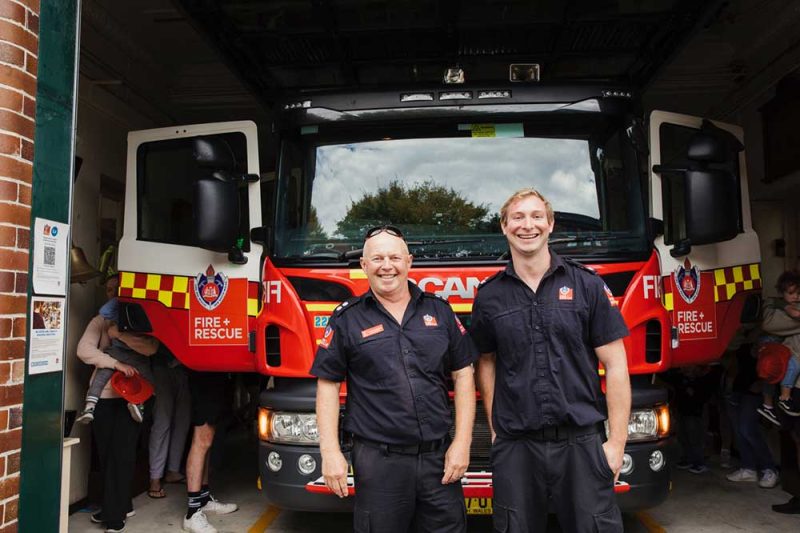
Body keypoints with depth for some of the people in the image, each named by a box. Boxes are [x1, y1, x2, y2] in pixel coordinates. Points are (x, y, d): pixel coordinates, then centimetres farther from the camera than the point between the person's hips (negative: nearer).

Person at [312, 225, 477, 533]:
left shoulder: (439, 311, 6)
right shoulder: (347, 318, 0)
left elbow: (463, 375, 6)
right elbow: (328, 385, 1)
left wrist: (462, 443, 0)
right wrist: (330, 453, -5)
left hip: (439, 457, 2)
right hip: (378, 460, -2)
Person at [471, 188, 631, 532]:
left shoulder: (587, 285, -1)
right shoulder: (489, 296, 4)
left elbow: (615, 366, -1)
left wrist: (617, 441, -5)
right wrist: (495, 427, 6)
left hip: (582, 442, -1)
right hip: (514, 448, 2)